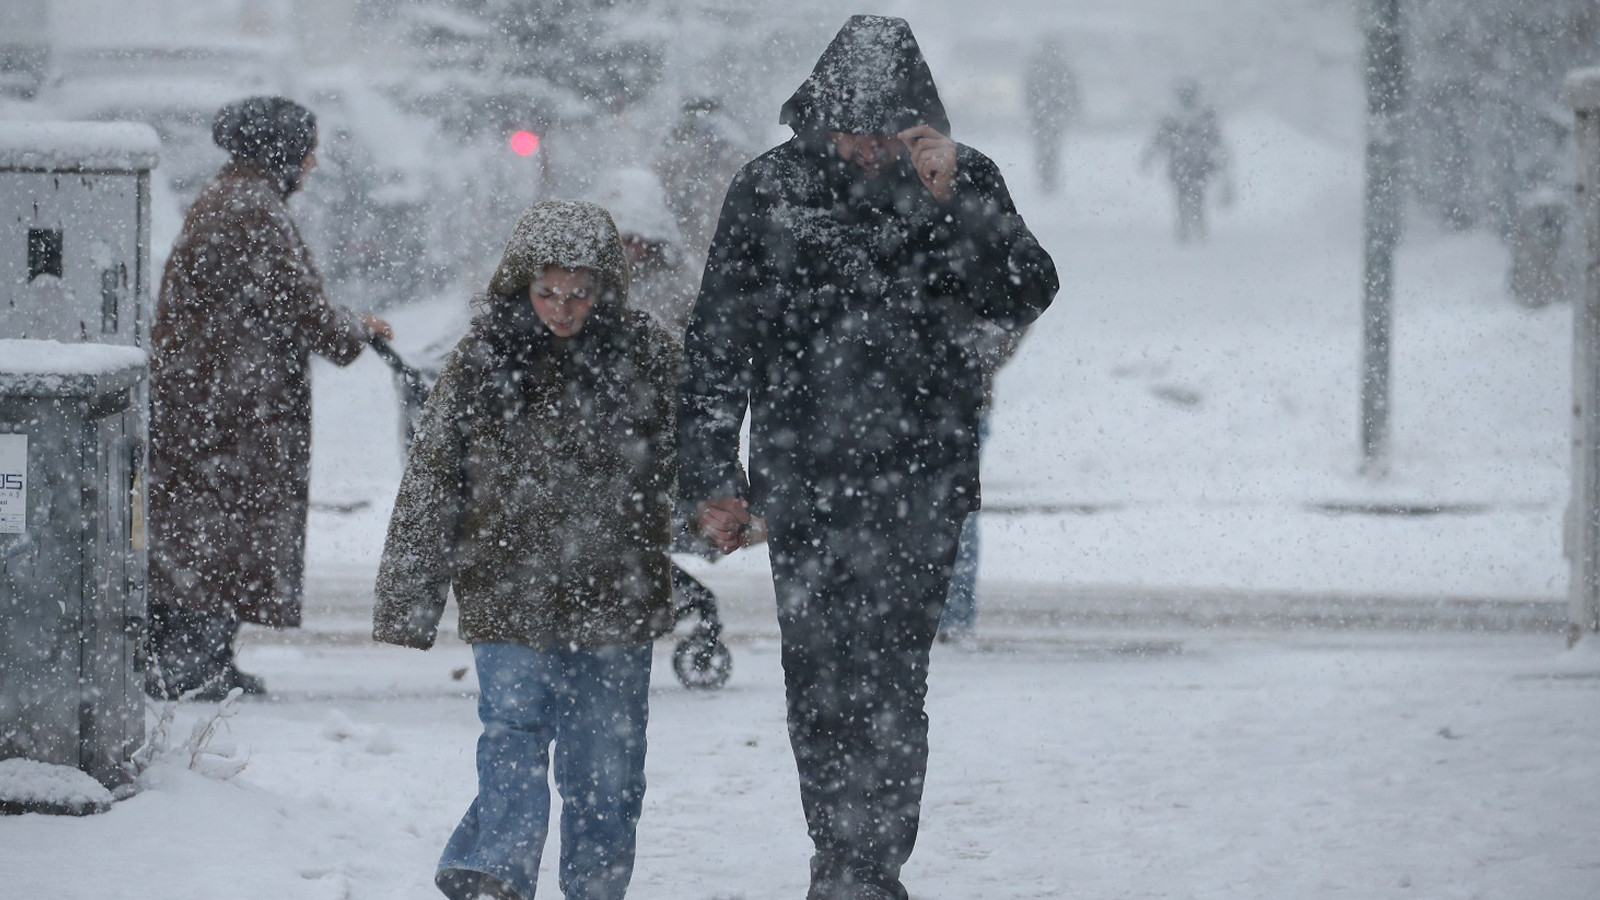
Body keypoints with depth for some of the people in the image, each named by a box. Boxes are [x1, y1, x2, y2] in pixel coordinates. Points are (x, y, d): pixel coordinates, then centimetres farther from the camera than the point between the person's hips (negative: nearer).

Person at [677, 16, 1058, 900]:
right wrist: (710, 473, 3)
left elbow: (1024, 298, -9)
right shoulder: (770, 189, 2)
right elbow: (719, 339, 6)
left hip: (918, 476, -1)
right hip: (800, 479, 1)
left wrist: (950, 199, -20)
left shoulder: (963, 180, 2)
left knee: (887, 683, -9)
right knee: (817, 688, 4)